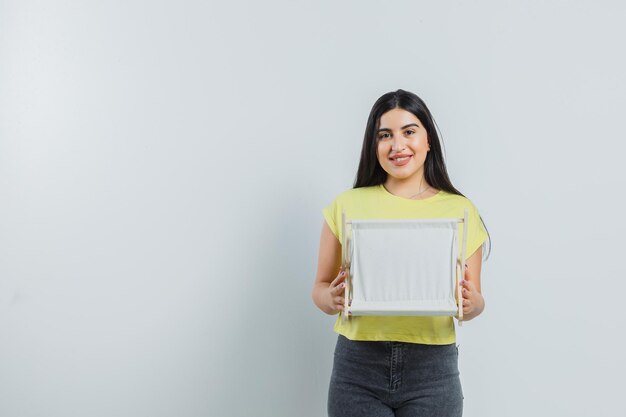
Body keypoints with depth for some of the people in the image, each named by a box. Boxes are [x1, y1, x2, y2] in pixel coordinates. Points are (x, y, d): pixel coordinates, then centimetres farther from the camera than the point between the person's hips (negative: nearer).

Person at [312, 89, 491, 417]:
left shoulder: (461, 210, 1)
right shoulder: (347, 205, 0)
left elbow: (474, 304, 6)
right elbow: (320, 288, 5)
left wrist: (472, 303, -16)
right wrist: (333, 298, -16)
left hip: (432, 369, 1)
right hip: (357, 367, 0)